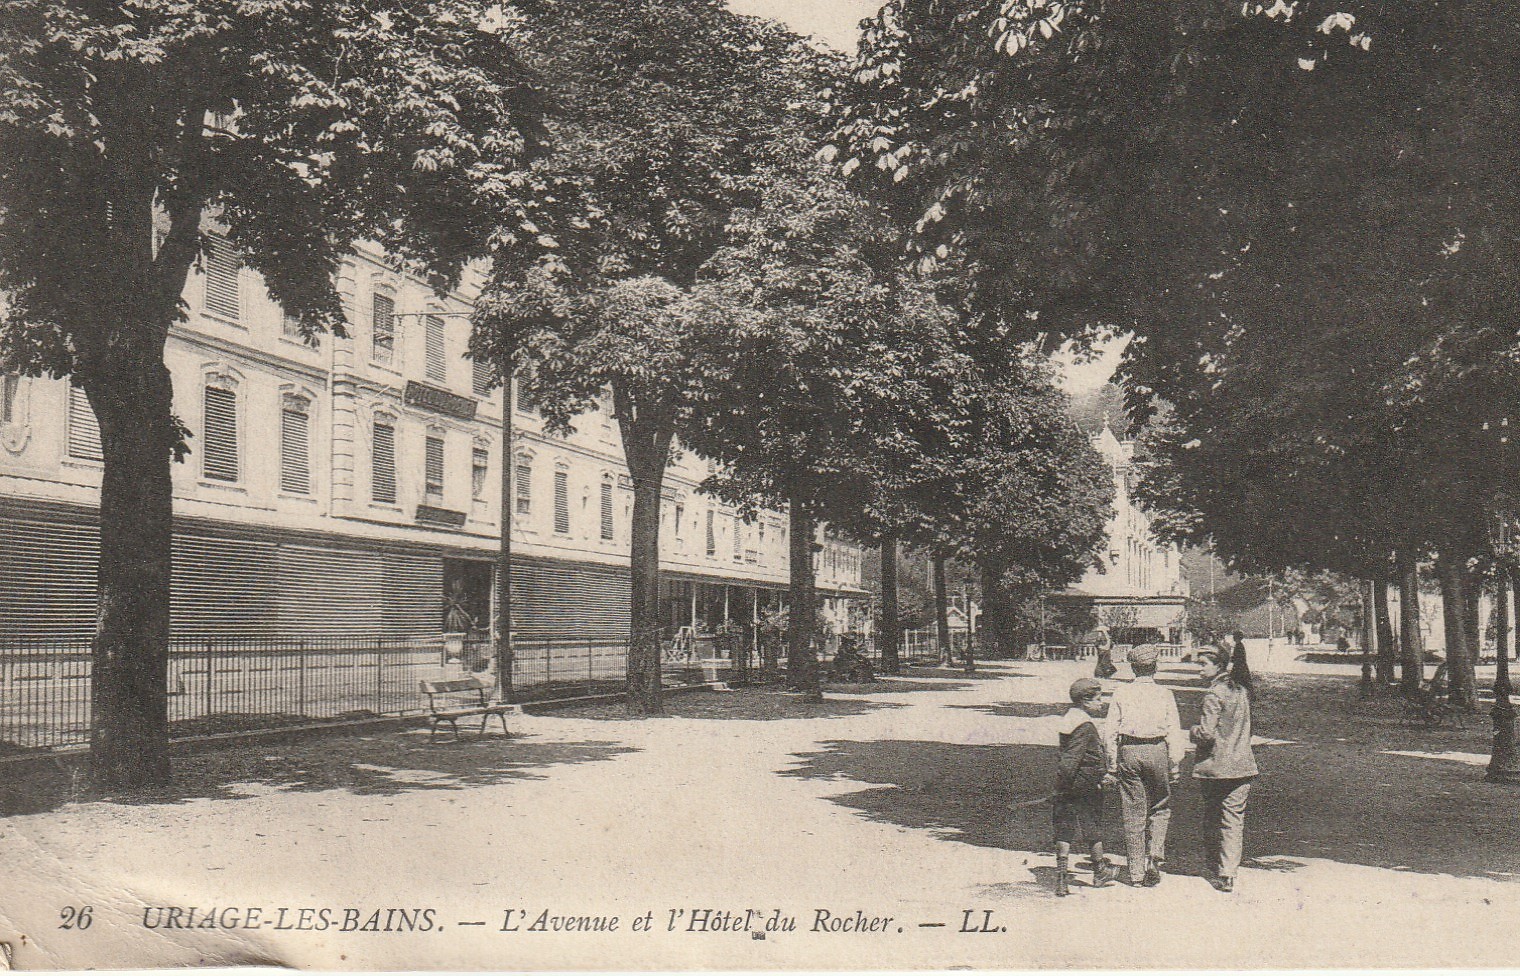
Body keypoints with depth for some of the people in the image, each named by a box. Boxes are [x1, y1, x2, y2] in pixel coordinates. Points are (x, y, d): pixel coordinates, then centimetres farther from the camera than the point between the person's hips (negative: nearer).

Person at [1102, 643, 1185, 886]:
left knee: (1133, 813, 6)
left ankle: (1136, 872, 9)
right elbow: (1174, 733, -2)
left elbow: (1110, 731, 1)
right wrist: (1175, 765, 3)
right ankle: (1155, 856, -2)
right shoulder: (1164, 694, 1)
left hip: (1128, 752, 1)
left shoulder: (1122, 693, 3)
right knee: (1160, 807, 17)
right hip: (1157, 751, -1)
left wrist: (1112, 763, 7)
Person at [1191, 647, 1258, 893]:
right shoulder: (1242, 691, 7)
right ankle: (1229, 873, 1)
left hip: (1214, 767, -6)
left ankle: (1217, 874, 16)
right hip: (1243, 766, 6)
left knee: (1212, 821, 9)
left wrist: (1194, 731, 0)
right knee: (1234, 820, 6)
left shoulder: (1213, 694, -15)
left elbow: (1207, 733, -19)